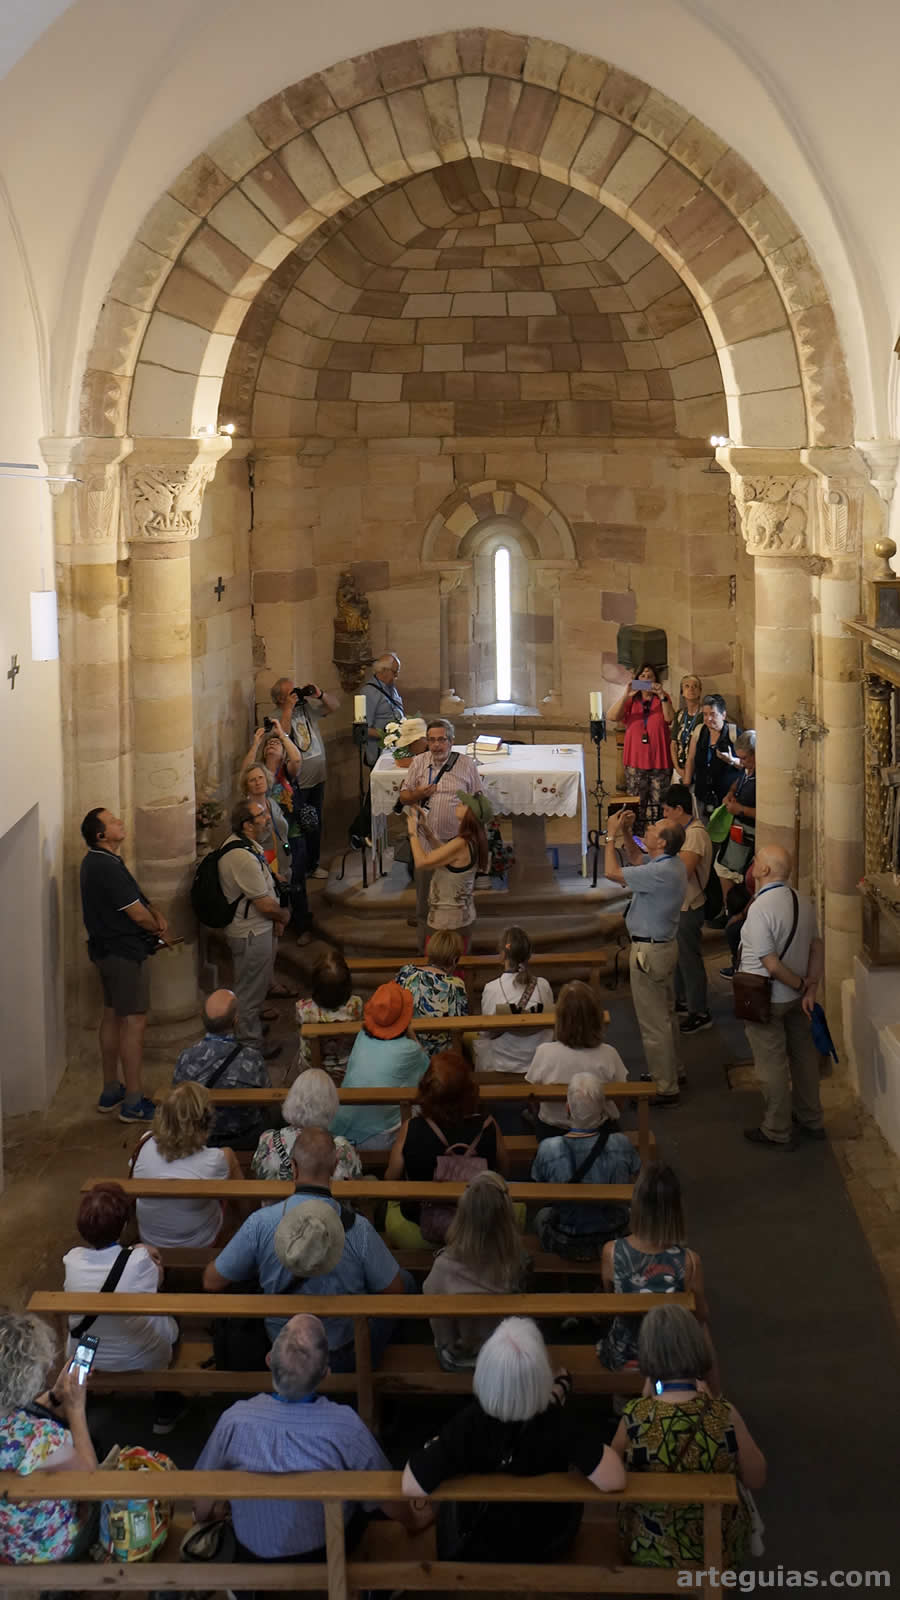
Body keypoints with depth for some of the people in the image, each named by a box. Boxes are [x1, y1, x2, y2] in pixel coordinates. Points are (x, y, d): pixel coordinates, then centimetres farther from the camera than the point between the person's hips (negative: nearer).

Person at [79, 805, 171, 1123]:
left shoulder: (98, 862, 10)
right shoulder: (107, 867, -24)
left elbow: (135, 897, 15)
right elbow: (137, 914, -22)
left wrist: (156, 915, -3)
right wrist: (158, 929, -2)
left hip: (108, 950, 11)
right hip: (125, 953, -11)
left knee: (112, 1016, 18)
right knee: (134, 1021, -5)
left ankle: (110, 1091, 28)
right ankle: (133, 1103, -2)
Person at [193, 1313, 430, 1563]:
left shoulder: (235, 1420, -28)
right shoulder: (345, 1426, -31)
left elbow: (202, 1510, -11)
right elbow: (388, 1495, -13)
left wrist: (212, 1511, 13)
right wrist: (413, 1521, 9)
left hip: (253, 1558, 1)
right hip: (327, 1553, -1)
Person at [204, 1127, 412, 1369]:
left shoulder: (260, 1223, -23)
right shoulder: (359, 1229, -25)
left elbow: (212, 1283, -10)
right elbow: (394, 1290, -11)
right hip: (346, 1359, -2)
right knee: (407, 1281, 24)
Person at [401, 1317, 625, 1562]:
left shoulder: (468, 1423, -33)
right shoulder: (558, 1424, -32)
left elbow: (412, 1486, -36)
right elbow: (614, 1480, -36)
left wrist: (432, 1446, -13)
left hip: (475, 1549, -1)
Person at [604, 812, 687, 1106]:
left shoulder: (661, 873, -28)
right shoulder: (670, 864, 3)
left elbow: (612, 872, -26)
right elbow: (637, 857, 21)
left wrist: (612, 835, -15)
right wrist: (625, 832, 6)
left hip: (649, 950, -10)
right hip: (665, 945, 10)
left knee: (653, 1021, -2)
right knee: (665, 1014, 23)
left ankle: (665, 1089, 5)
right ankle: (671, 1072, 37)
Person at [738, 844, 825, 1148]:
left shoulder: (760, 908, -26)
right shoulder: (803, 901, -1)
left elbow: (771, 964, -25)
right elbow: (817, 947, 2)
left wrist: (801, 984, -11)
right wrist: (810, 989, -2)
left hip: (766, 999, -8)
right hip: (796, 997, 8)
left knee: (772, 1065, 6)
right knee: (803, 1055, 20)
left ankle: (777, 1132, 18)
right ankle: (810, 1120, 34)